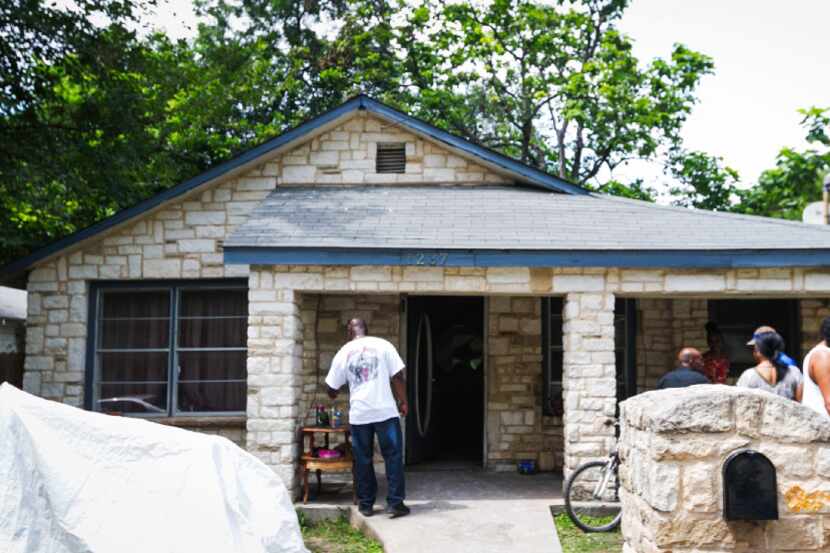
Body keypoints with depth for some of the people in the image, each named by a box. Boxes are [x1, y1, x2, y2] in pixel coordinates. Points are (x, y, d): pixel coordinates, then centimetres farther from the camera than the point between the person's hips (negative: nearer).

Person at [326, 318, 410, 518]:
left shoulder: (343, 352, 6)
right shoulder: (382, 345, 0)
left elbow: (332, 389, 14)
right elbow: (397, 376, -5)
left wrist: (333, 396, 36)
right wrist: (403, 401, 6)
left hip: (358, 414, 2)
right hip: (385, 411, -2)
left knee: (363, 460, 11)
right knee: (393, 456, 5)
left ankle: (366, 504, 16)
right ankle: (395, 502, 3)